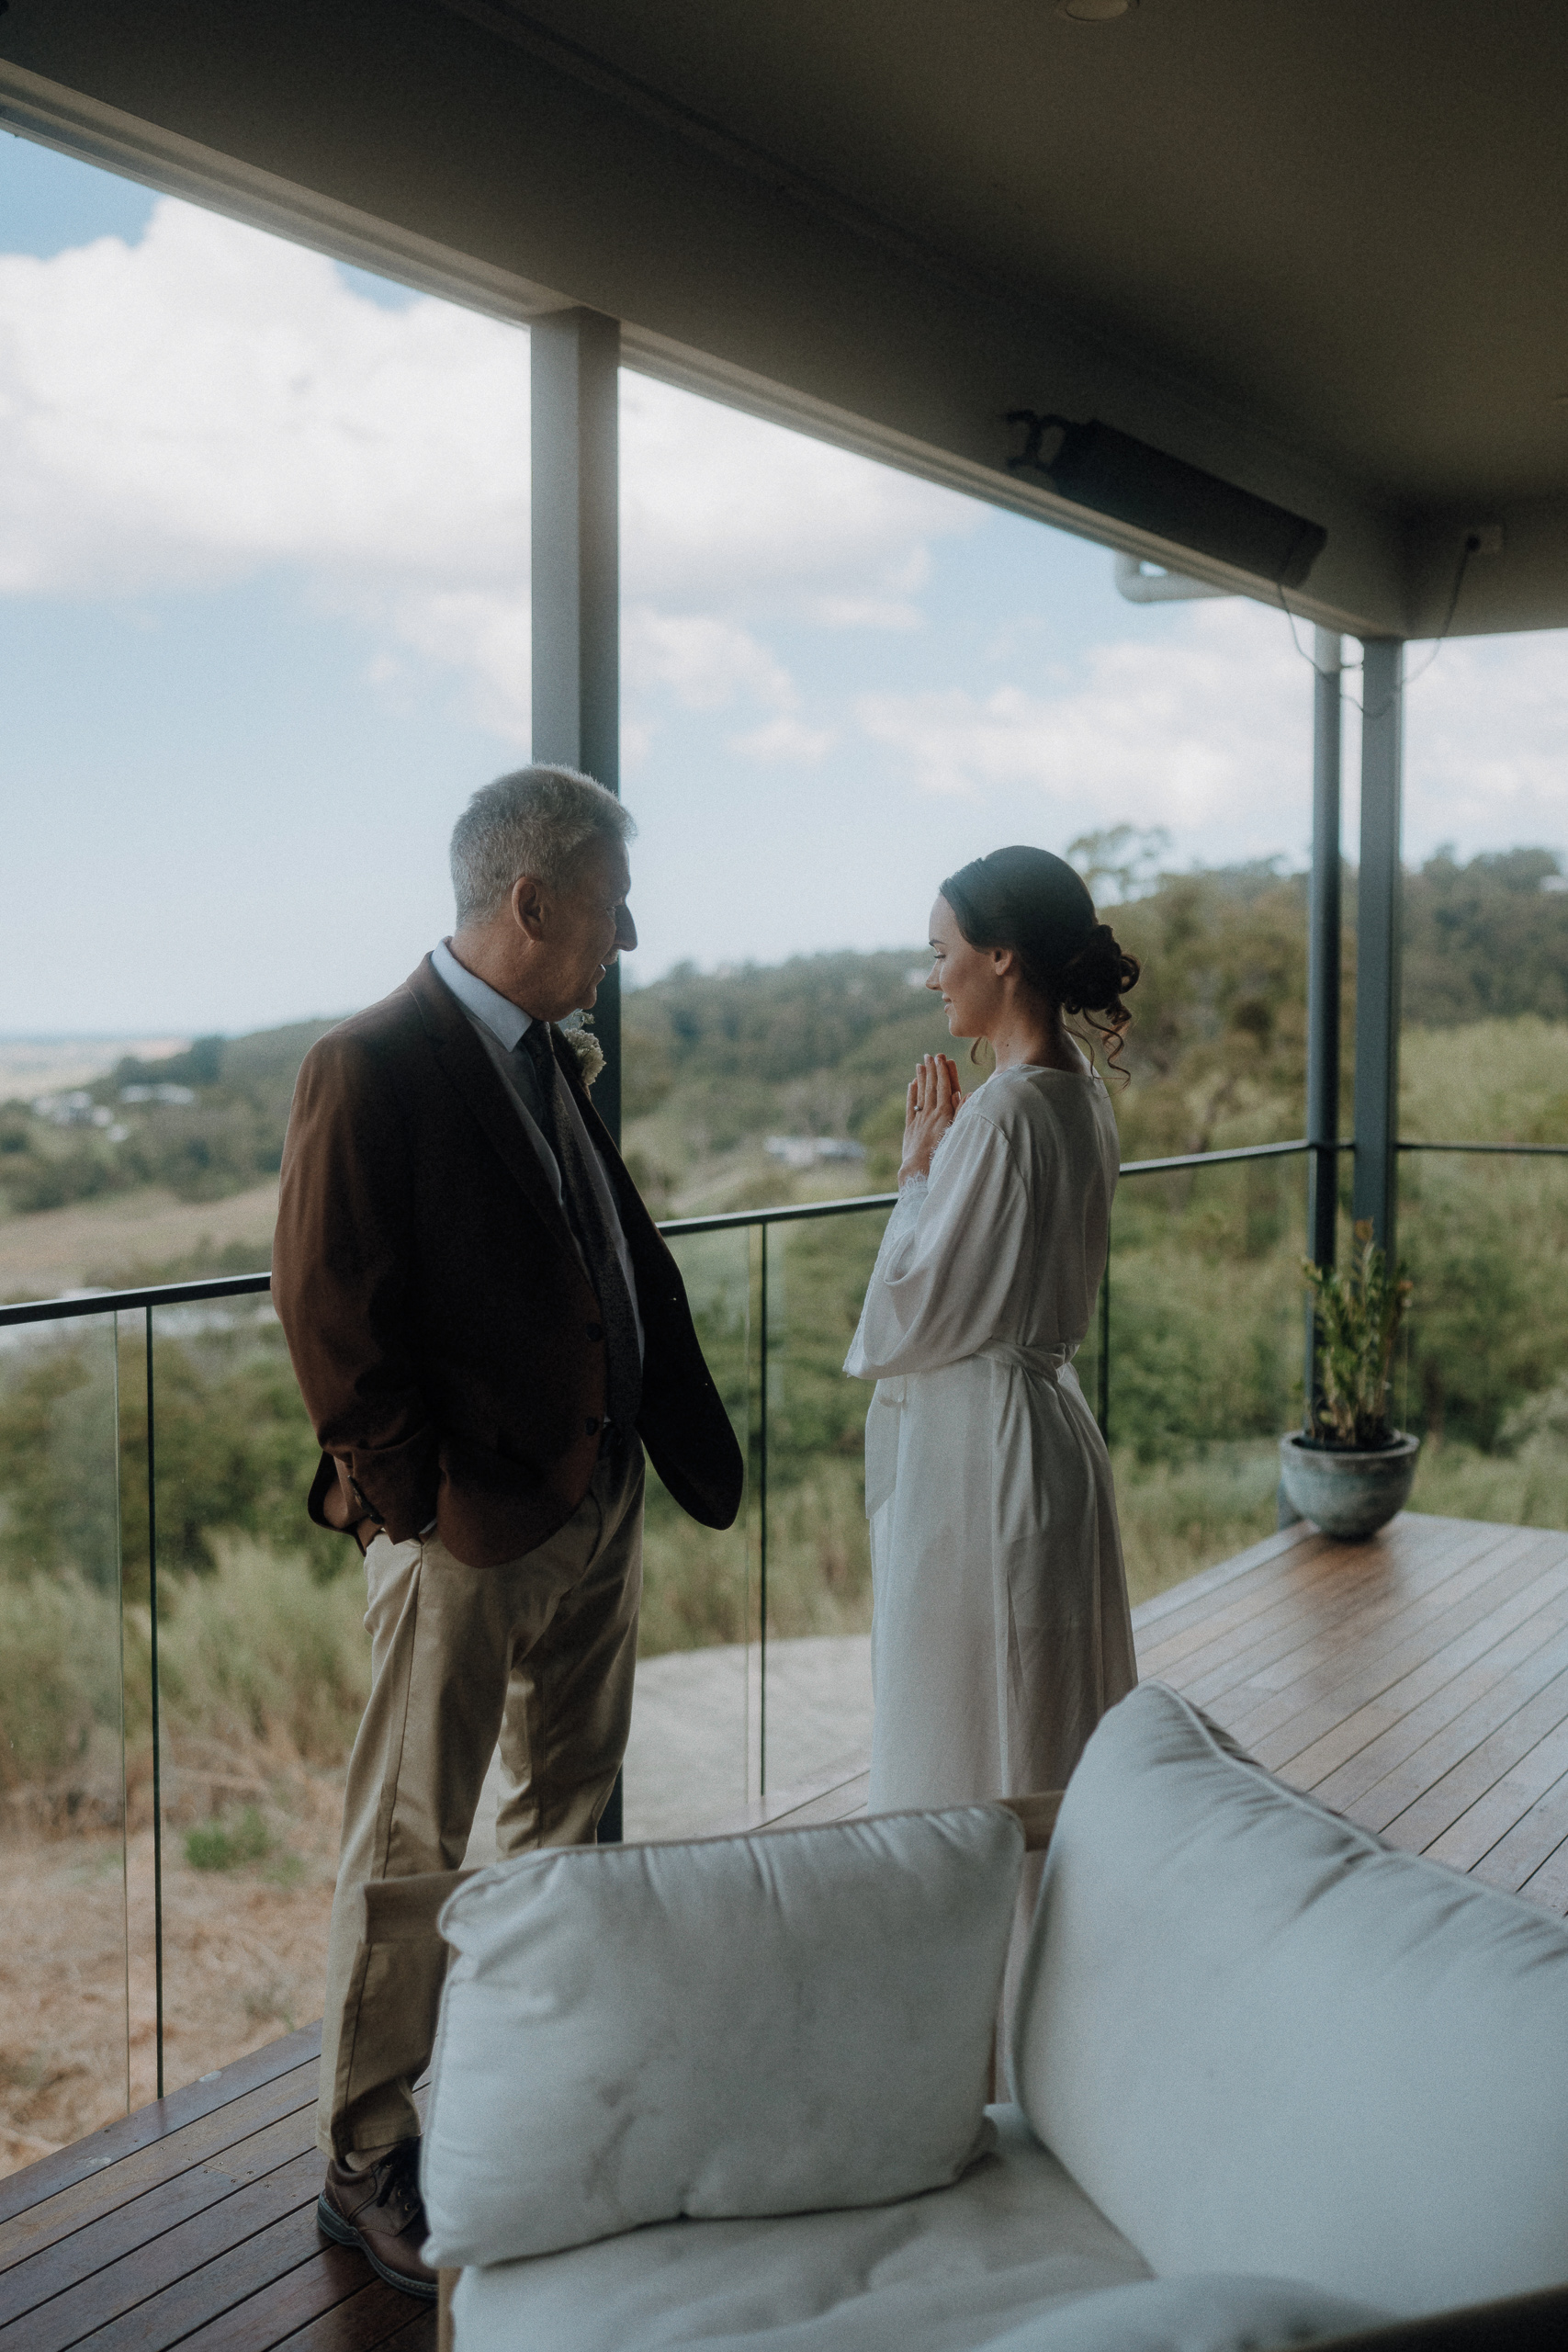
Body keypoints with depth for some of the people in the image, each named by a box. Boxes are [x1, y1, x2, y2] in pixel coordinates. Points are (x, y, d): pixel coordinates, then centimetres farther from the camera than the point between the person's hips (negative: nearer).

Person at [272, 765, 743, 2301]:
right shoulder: (372, 1067, -16)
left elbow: (630, 1265, 13)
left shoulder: (549, 1059, 11)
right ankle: (365, 2165, 20)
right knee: (412, 1850, 4)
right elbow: (329, 1309, -18)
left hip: (598, 1506, 9)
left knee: (569, 1821, 20)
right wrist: (416, 1493, -15)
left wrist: (692, 1444, 8)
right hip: (464, 1534, -9)